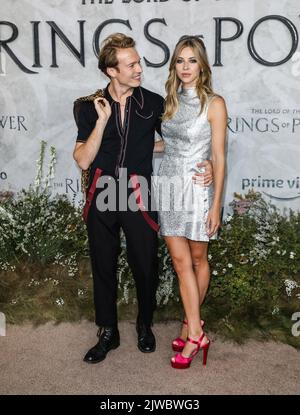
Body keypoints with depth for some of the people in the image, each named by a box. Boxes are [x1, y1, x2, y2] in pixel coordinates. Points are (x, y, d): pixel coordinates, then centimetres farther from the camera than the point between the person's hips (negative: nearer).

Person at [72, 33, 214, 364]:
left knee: (144, 265, 10)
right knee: (103, 267, 12)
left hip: (138, 197, 0)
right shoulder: (90, 107, -2)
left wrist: (204, 162, -6)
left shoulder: (153, 103, -2)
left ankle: (144, 326, 36)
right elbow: (83, 160, -9)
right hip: (102, 198, 1)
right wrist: (102, 120, -18)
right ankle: (108, 333, 30)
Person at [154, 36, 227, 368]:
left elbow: (218, 157, -9)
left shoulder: (214, 103, -7)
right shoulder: (171, 101, 9)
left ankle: (192, 326, 23)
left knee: (197, 258, 8)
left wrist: (216, 204, -11)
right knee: (180, 260, 1)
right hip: (169, 186, 5)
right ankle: (195, 332, 10)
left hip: (197, 189, -4)